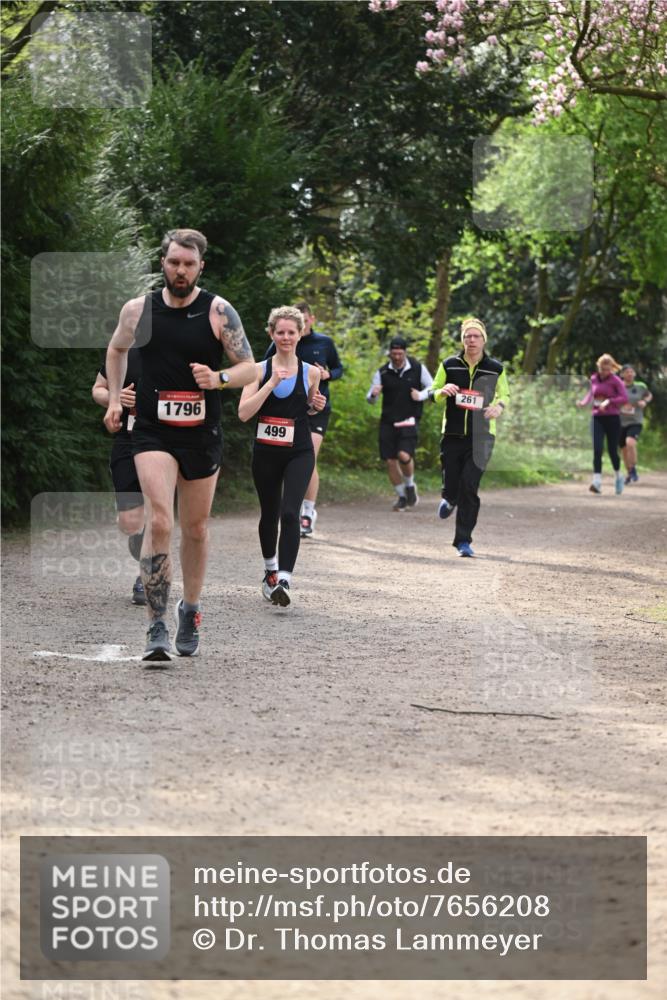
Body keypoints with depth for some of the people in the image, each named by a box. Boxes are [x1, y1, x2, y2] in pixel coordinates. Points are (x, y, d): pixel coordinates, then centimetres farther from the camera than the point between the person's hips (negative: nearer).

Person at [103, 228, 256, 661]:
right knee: (159, 521, -19)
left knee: (195, 528, 13)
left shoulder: (218, 311, -5)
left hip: (202, 434, 1)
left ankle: (191, 610, 36)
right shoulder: (138, 310, 0)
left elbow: (250, 368, -2)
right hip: (153, 432, -1)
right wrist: (114, 399, 13)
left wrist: (218, 379, -21)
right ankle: (157, 628, -16)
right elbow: (117, 350, 21)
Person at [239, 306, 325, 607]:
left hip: (299, 452, -1)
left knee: (289, 513, -18)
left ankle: (284, 581, -23)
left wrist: (316, 405, -3)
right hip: (266, 452, 1)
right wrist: (272, 383, -19)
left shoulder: (311, 372, 2)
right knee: (269, 513, 14)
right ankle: (271, 571, 37)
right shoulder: (259, 370, -2)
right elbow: (244, 413, -13)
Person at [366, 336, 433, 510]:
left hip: (409, 420, -2)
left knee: (404, 455, -21)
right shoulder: (382, 372, 2)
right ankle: (401, 496, 19)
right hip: (388, 422, 2)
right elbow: (370, 399, 2)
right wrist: (373, 394, -22)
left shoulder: (418, 369, 0)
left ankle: (410, 486, 8)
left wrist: (420, 395, -11)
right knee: (390, 461, -1)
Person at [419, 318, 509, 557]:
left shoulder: (495, 368, 3)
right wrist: (443, 391, -13)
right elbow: (432, 393, 11)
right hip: (452, 435, 1)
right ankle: (450, 500, 41)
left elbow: (504, 395, 16)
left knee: (469, 487, -12)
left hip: (481, 437, -1)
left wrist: (499, 407, -7)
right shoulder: (449, 365, 4)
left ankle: (463, 540, -5)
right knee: (451, 484, 1)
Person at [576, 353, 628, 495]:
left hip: (612, 418, -3)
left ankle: (618, 476, 32)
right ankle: (597, 482, -19)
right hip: (597, 418, 3)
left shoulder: (616, 381, -5)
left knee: (612, 451, 4)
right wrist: (584, 402, 7)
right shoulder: (594, 379, 8)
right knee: (597, 450, -13)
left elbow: (624, 398, -15)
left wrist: (609, 401, -27)